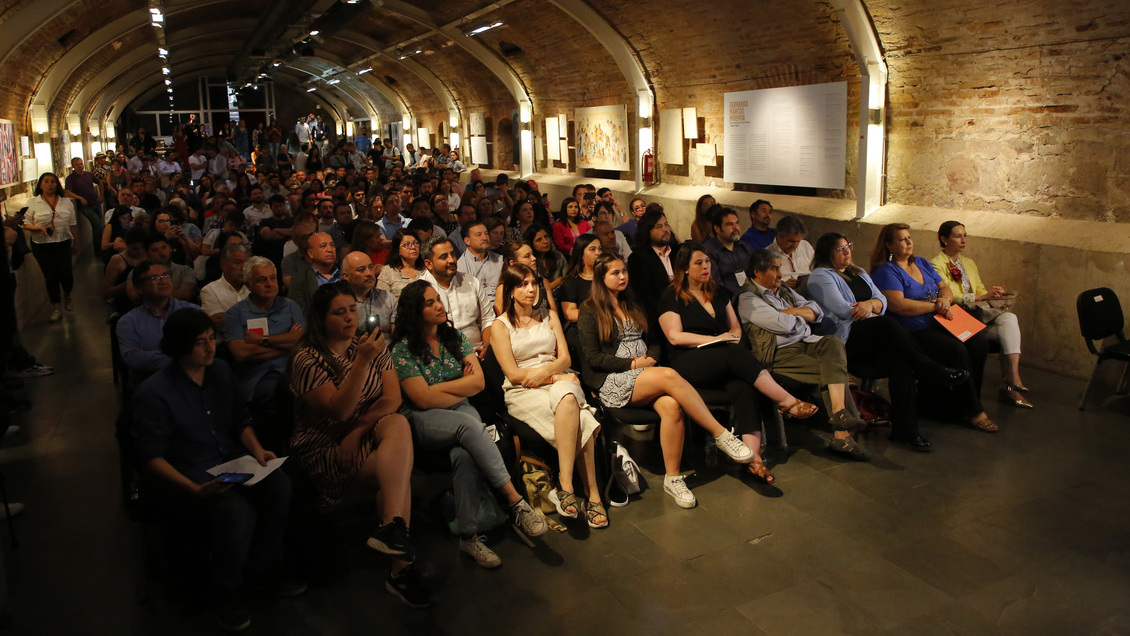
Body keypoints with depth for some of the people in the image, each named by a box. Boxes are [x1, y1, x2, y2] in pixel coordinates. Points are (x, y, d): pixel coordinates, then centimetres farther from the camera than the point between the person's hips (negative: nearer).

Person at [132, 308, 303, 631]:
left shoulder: (220, 370, 4)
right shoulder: (153, 393, -14)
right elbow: (151, 457, -13)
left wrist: (257, 449, -6)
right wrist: (195, 489, -26)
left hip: (230, 458, 6)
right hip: (186, 474, -6)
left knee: (278, 483, -23)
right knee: (238, 510, -33)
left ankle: (262, 567, 0)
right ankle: (224, 591, -5)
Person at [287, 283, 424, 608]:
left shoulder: (369, 345, 9)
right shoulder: (306, 359, -7)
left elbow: (393, 398, 0)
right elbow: (339, 410, -21)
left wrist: (360, 429, -16)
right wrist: (362, 362, -31)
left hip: (368, 436, 4)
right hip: (325, 450, -4)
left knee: (398, 424, -31)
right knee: (399, 470, -29)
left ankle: (391, 527, -40)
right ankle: (401, 567, -29)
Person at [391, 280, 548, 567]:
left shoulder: (455, 337, 14)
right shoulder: (403, 349, 0)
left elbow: (479, 382, 5)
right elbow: (423, 399, -8)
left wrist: (440, 387, -3)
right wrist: (461, 387, 0)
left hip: (462, 413, 3)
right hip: (423, 421, -3)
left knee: (463, 454, -33)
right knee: (469, 424, -36)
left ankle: (468, 535, -34)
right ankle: (516, 502, -37)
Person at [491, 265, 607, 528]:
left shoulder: (549, 316, 20)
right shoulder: (501, 325, 6)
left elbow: (565, 358, 12)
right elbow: (513, 374, -3)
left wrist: (544, 371, -11)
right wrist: (558, 377, -7)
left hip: (558, 381, 3)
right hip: (523, 393, -3)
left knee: (568, 397, -37)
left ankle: (566, 486, -37)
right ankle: (592, 495, -33)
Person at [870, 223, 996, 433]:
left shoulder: (922, 263, 22)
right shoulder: (886, 271, -5)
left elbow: (945, 288, 21)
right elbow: (898, 305, -18)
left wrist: (945, 300, -4)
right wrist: (934, 306, -12)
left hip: (940, 323, 8)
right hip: (914, 332, -8)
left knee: (979, 341, -17)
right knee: (957, 350, -27)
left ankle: (970, 400, -7)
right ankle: (973, 412, -13)